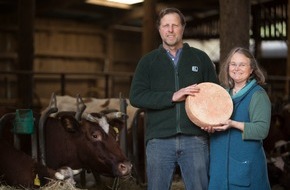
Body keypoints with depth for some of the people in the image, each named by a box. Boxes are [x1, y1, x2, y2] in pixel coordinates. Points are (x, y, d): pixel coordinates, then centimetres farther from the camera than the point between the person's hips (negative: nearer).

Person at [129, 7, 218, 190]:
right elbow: (136, 96, -3)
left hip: (195, 139, 0)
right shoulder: (148, 61, 9)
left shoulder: (201, 58, 11)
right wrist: (173, 96, -15)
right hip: (159, 140, 0)